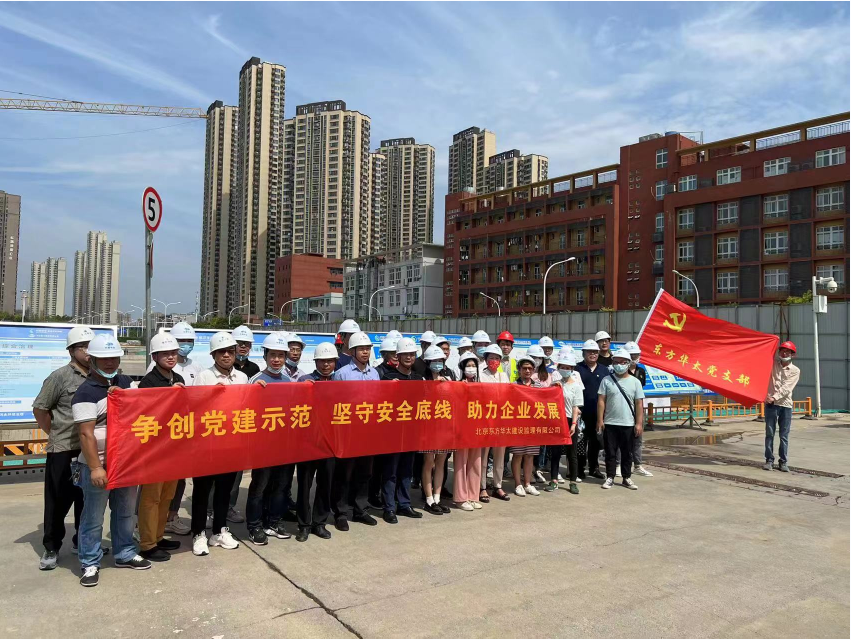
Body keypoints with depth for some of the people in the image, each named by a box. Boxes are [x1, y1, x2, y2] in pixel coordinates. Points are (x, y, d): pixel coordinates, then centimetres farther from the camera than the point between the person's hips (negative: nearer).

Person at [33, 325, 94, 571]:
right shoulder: (60, 376, -7)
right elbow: (40, 408, -2)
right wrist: (56, 434, 1)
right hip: (63, 450, -4)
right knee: (58, 501, 5)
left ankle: (83, 540, 31)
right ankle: (51, 548, 19)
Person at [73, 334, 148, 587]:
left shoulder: (126, 383, 7)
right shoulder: (85, 393, -13)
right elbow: (86, 434, -17)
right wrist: (95, 468, -20)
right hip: (98, 465, -6)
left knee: (125, 511, 17)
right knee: (93, 517, 6)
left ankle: (125, 554, 31)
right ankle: (90, 563, 19)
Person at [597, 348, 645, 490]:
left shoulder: (635, 382, 3)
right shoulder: (606, 380, 1)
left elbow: (639, 404, 2)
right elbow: (601, 401, 0)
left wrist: (639, 423, -3)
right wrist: (600, 420, -5)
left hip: (628, 424, 1)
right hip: (610, 423, -1)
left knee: (627, 453, 9)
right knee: (610, 452, 6)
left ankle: (626, 478, 21)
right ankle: (610, 477, 15)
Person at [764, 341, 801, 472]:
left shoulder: (795, 371, 3)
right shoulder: (773, 363, 9)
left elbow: (786, 387, -8)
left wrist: (775, 397, -18)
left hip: (786, 405, 0)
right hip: (771, 404, 1)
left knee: (784, 435, 3)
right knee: (769, 434, 1)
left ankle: (783, 462, 10)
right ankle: (769, 460, 6)